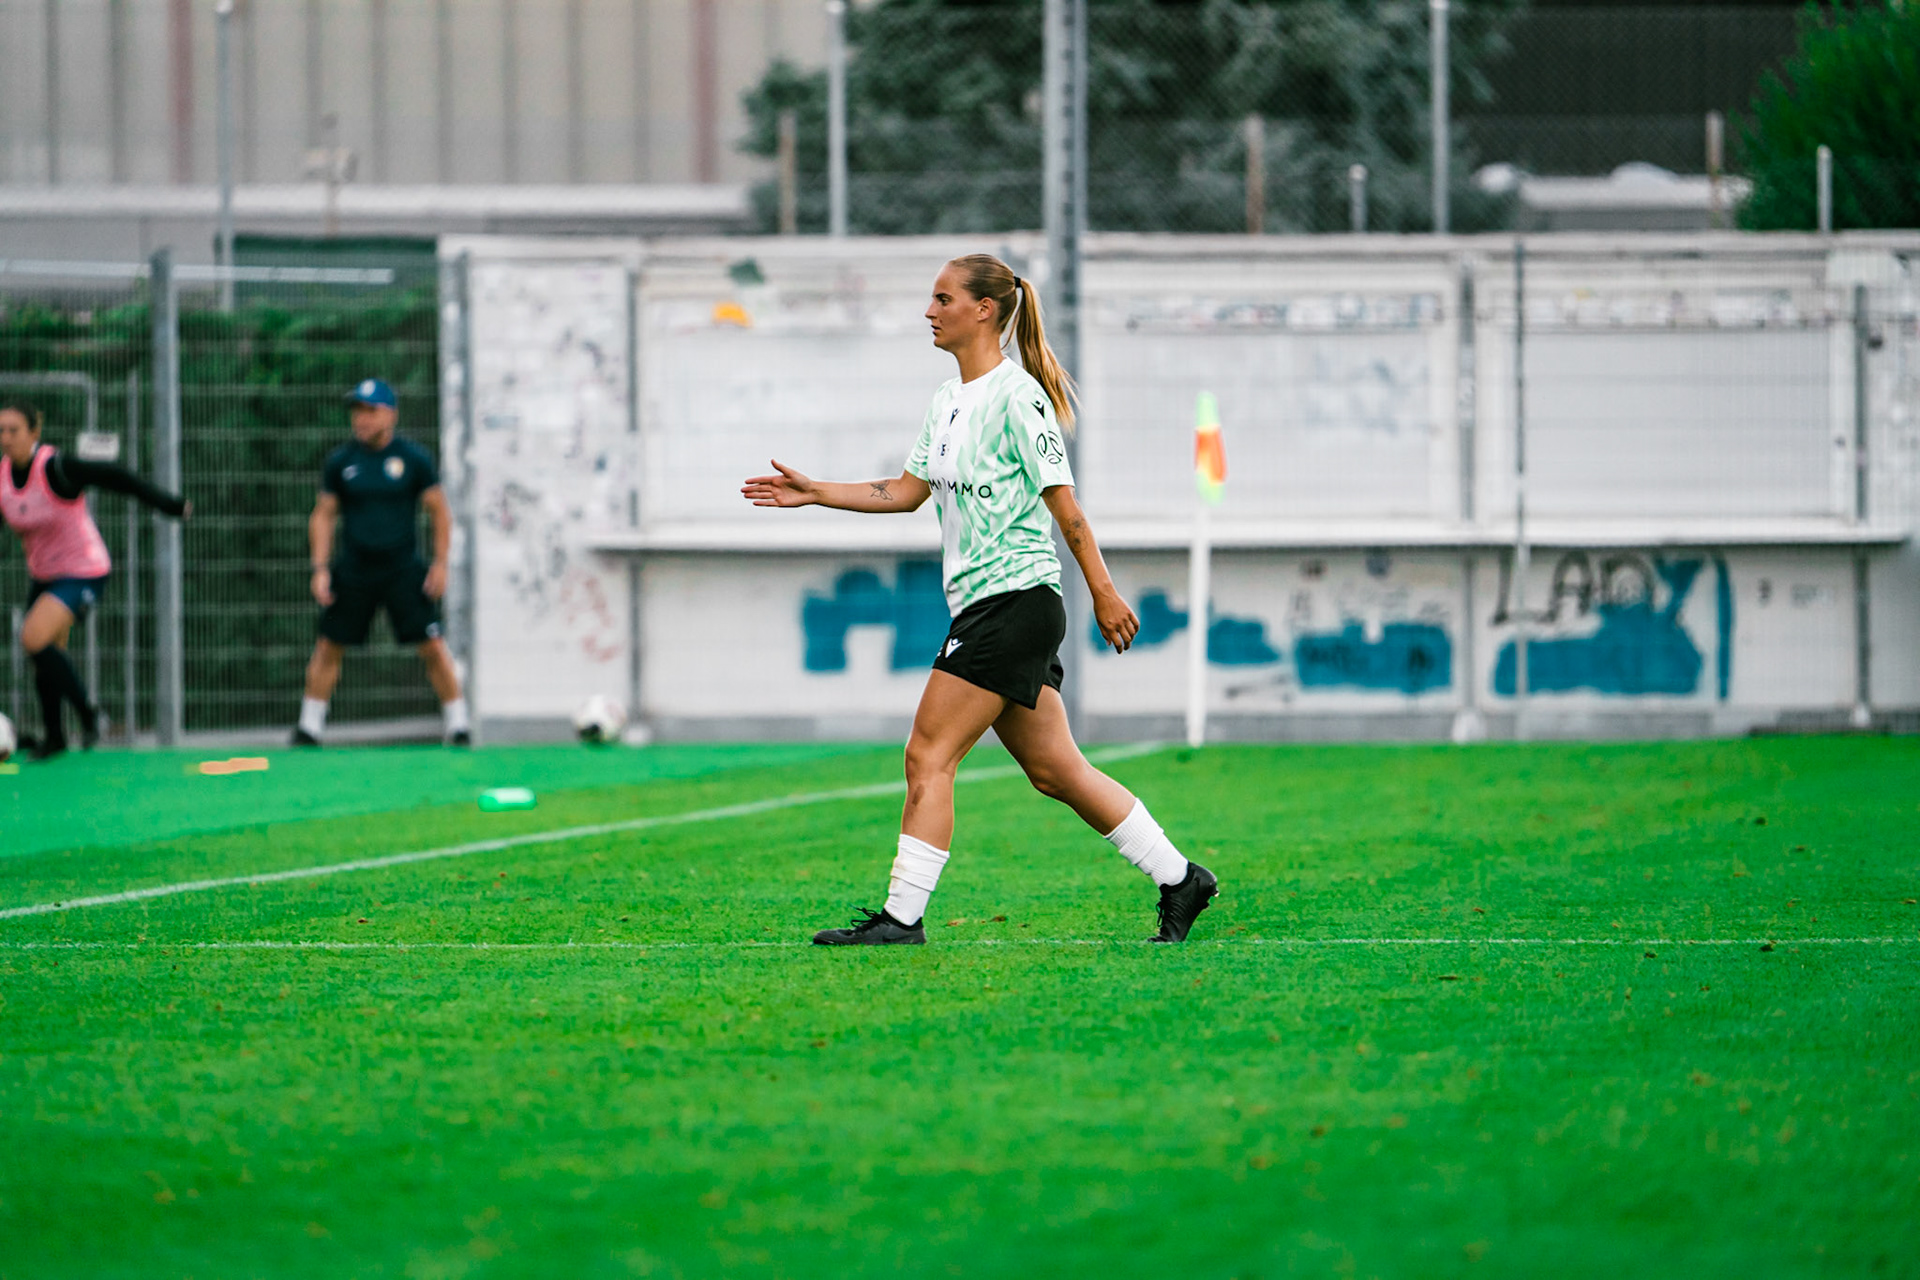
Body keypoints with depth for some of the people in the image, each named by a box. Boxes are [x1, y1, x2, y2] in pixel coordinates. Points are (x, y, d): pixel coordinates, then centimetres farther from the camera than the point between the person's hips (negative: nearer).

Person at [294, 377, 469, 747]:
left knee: (432, 646, -6)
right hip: (352, 570, 2)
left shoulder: (414, 459, -2)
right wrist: (321, 569, 0)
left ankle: (458, 726, 2)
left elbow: (440, 512, 4)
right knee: (329, 646, 2)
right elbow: (323, 515, 8)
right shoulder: (340, 461, 2)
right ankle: (309, 728, 14)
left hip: (403, 569, -2)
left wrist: (440, 563, -3)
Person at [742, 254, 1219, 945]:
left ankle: (902, 915, -7)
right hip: (982, 604, 9)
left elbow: (1062, 502, -13)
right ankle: (1179, 880, 16)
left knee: (928, 756, -10)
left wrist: (1104, 594, -13)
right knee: (1055, 769, 10)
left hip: (1016, 598, -9)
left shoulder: (1017, 396, -12)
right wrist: (815, 493, 14)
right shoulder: (947, 400, 15)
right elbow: (906, 491, 19)